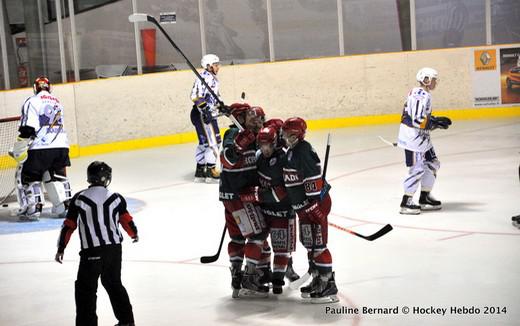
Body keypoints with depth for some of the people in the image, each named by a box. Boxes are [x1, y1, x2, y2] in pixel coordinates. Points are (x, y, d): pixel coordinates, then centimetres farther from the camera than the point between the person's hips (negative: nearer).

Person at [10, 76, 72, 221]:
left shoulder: (33, 101, 0)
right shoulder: (57, 102, 23)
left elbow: (27, 129, -11)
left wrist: (19, 151, -7)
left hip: (41, 147, -6)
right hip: (61, 146, 6)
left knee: (27, 175, 7)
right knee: (57, 175, 23)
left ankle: (33, 208, -2)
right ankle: (65, 204, 14)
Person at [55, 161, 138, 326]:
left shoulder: (79, 199, -5)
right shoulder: (116, 198, 1)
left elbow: (69, 226, -3)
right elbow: (126, 220, 10)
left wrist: (61, 248, 6)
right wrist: (134, 234, 31)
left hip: (91, 251, -4)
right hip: (114, 247, 4)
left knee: (86, 288, 3)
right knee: (114, 283, 22)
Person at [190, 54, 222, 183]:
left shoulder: (213, 78, 18)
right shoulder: (204, 77, -16)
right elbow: (196, 96, -26)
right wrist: (205, 110, -30)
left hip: (208, 114, 11)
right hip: (201, 114, -11)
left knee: (204, 142, 15)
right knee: (213, 141, -10)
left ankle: (200, 171, 22)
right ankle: (211, 171, -6)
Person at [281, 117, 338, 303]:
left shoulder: (303, 150, -18)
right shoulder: (292, 152, 14)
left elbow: (313, 178, -24)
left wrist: (314, 205, -26)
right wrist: (299, 206, 25)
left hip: (316, 203, -11)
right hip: (303, 207, 11)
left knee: (317, 244, -10)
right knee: (308, 244, 16)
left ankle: (329, 287, -7)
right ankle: (318, 280, 26)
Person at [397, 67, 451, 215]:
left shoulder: (420, 94, 14)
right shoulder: (422, 96, -19)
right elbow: (417, 120, -25)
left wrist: (436, 121, 10)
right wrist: (436, 123, -18)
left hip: (419, 136, 11)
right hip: (413, 137, -11)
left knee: (432, 164, 15)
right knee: (417, 168, -9)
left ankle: (424, 198, 22)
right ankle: (406, 203, -3)